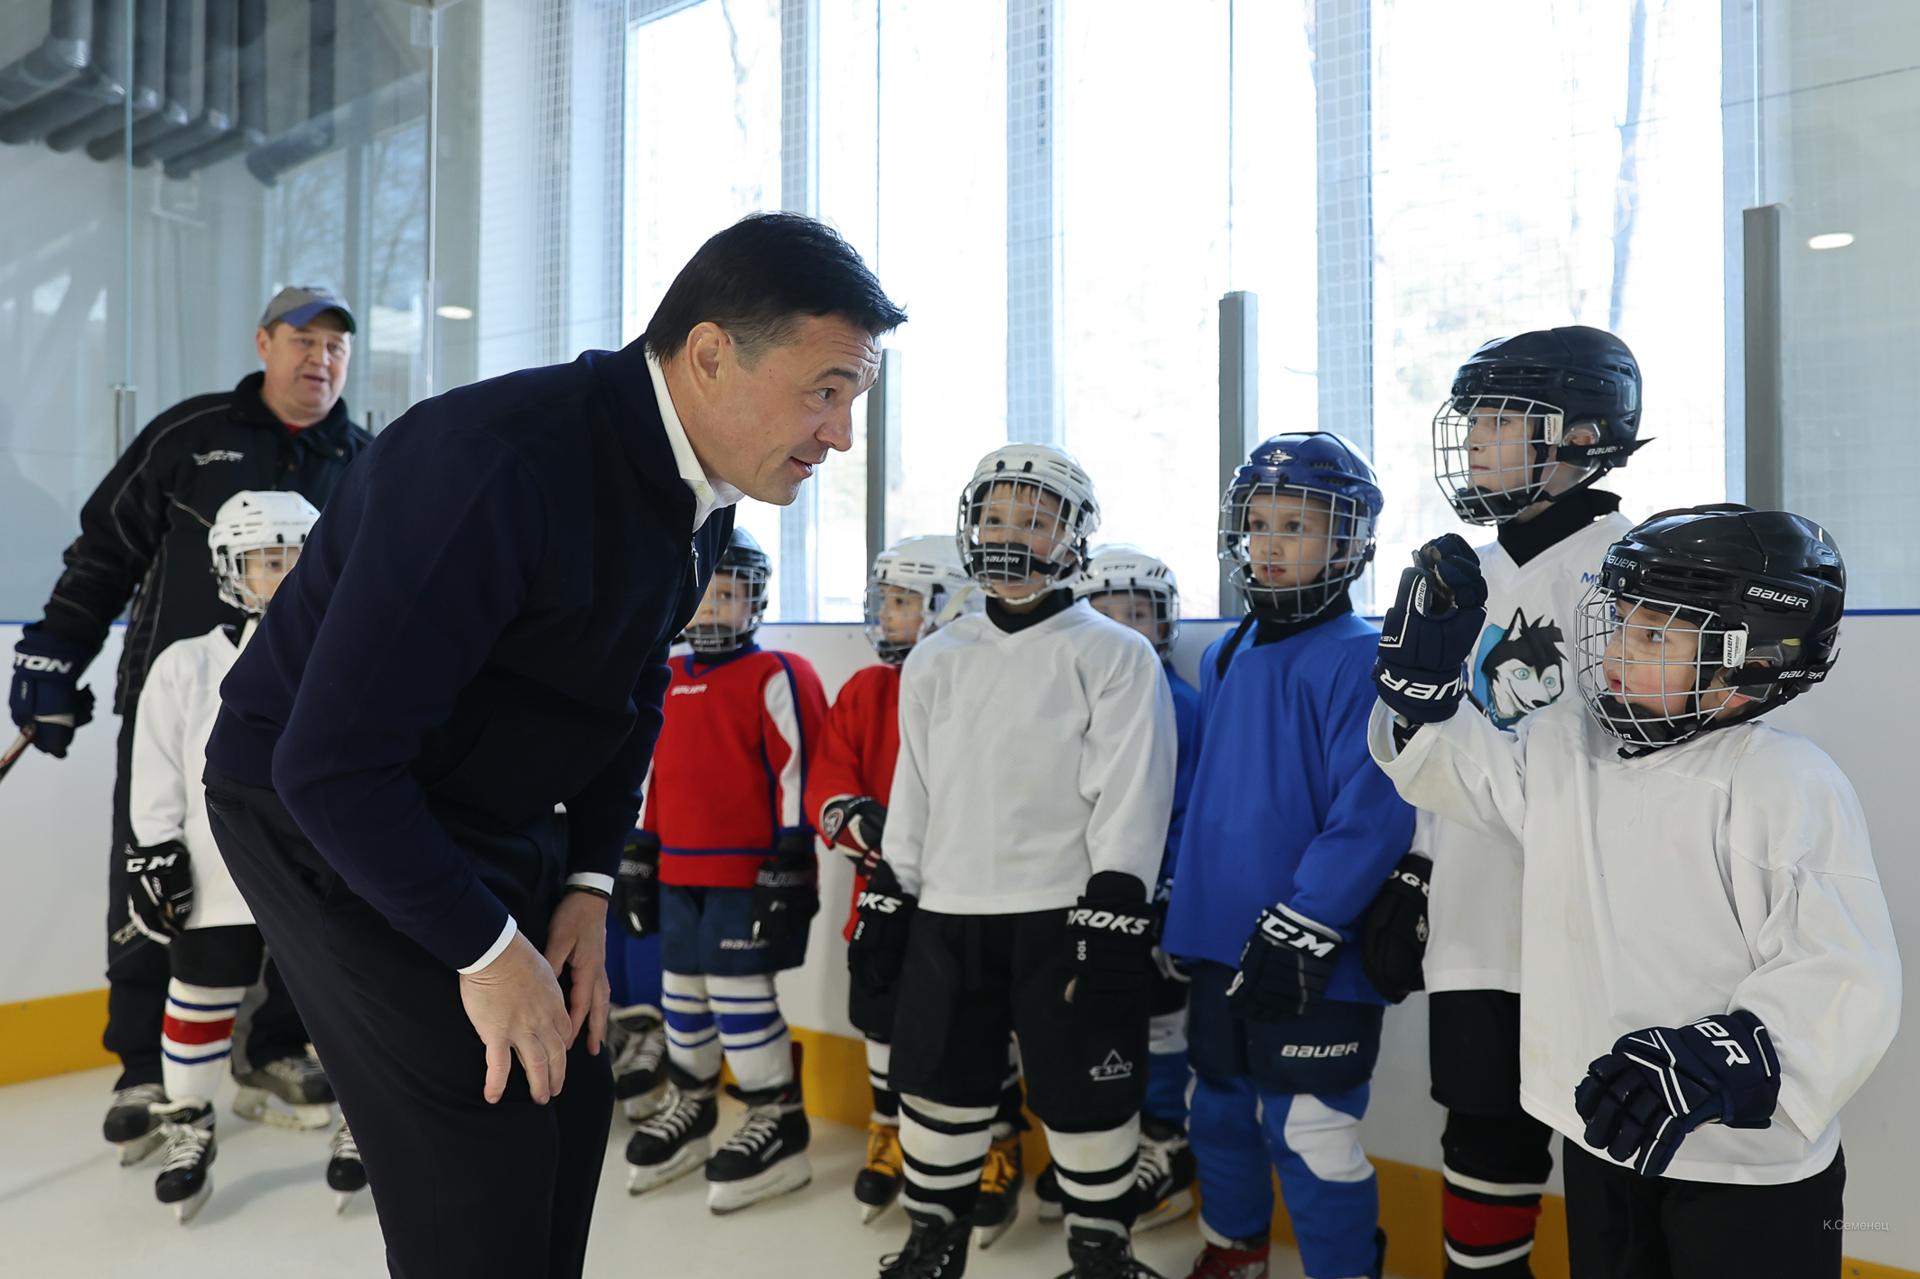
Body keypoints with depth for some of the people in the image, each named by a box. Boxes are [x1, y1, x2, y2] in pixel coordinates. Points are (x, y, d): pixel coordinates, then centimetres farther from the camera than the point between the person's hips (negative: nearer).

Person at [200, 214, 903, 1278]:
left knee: (570, 1105, 13)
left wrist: (587, 882, 1)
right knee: (484, 1151, -9)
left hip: (495, 819, 8)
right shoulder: (503, 464, -33)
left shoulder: (702, 492, -4)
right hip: (325, 809, -8)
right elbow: (332, 757, -31)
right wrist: (485, 948, -22)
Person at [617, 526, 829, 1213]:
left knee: (738, 992, -6)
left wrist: (789, 865, -16)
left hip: (749, 872, -7)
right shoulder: (666, 682, 13)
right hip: (680, 872, 7)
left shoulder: (778, 676, -9)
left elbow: (798, 775, -13)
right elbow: (652, 775, 18)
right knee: (683, 993, 16)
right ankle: (689, 1108, 34)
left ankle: (778, 1124, 9)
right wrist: (639, 858, 17)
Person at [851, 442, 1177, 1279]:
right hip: (946, 917, 5)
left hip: (1062, 918, -4)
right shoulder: (935, 661, 11)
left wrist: (1110, 920, -15)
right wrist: (885, 903, 10)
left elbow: (1130, 800, -10)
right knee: (938, 1086, 12)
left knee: (1085, 1099, 6)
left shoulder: (1116, 656, -4)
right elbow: (913, 793, 14)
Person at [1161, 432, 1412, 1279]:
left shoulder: (1359, 661, -14)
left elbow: (1372, 817, -21)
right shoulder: (1225, 659, 9)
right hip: (1219, 943, 8)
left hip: (1312, 959, -7)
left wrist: (1298, 930, -21)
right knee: (1219, 1113, 22)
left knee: (1309, 1139, 2)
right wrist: (1179, 901, 17)